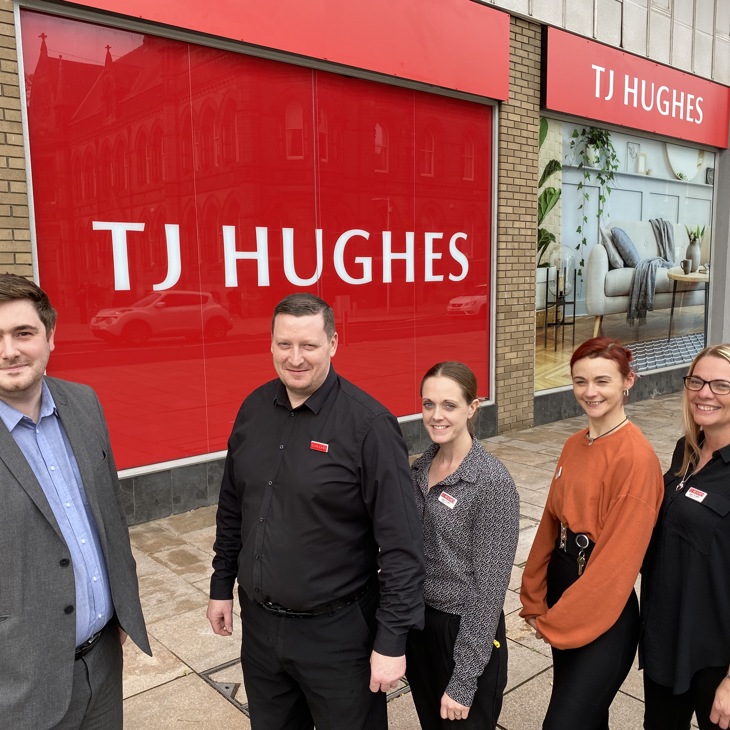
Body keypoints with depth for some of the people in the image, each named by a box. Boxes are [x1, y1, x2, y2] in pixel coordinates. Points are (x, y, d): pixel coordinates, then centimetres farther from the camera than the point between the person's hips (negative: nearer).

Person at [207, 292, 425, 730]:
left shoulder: (368, 424, -19)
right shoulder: (253, 409, -2)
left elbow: (401, 543, -17)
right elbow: (232, 508, 9)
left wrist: (392, 639, -16)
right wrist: (222, 586, 13)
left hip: (338, 630, -5)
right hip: (258, 622, 5)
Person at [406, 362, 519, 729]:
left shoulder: (492, 482, -21)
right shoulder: (421, 467, -1)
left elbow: (489, 586, -19)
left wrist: (463, 681, -16)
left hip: (464, 631, -6)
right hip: (416, 624, 6)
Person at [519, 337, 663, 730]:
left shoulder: (636, 457, -19)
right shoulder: (574, 446, 4)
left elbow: (618, 558, -19)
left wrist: (556, 622, -12)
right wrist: (535, 601, 5)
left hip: (604, 616, -7)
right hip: (563, 595, 7)